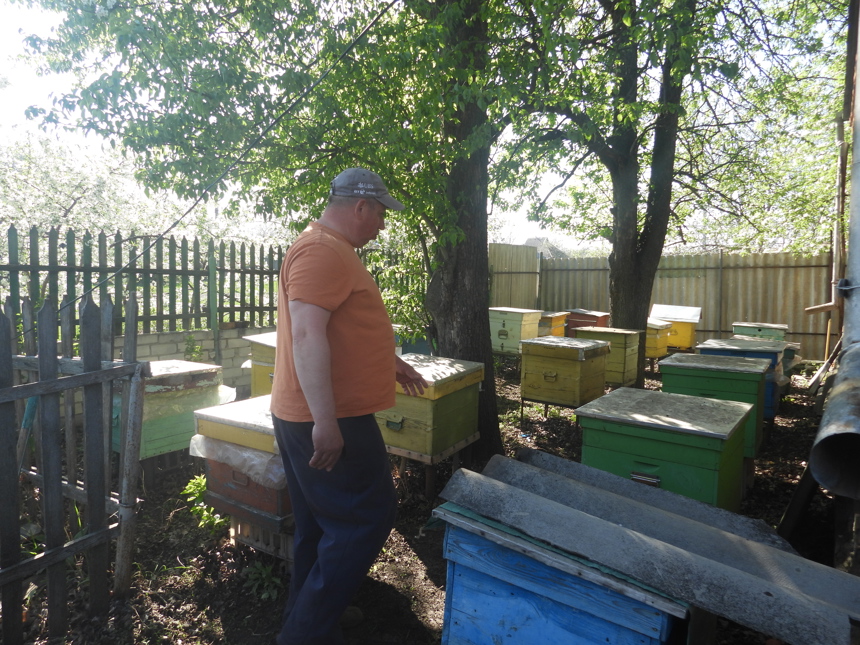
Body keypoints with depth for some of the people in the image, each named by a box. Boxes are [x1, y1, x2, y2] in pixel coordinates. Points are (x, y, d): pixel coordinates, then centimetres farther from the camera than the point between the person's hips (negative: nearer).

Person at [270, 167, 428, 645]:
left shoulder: (332, 250, 18)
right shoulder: (322, 251, -16)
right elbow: (307, 335, -25)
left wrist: (392, 362, 32)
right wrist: (326, 422, -27)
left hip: (321, 420, 11)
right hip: (328, 422, -11)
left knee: (321, 527, 18)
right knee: (368, 520, -1)